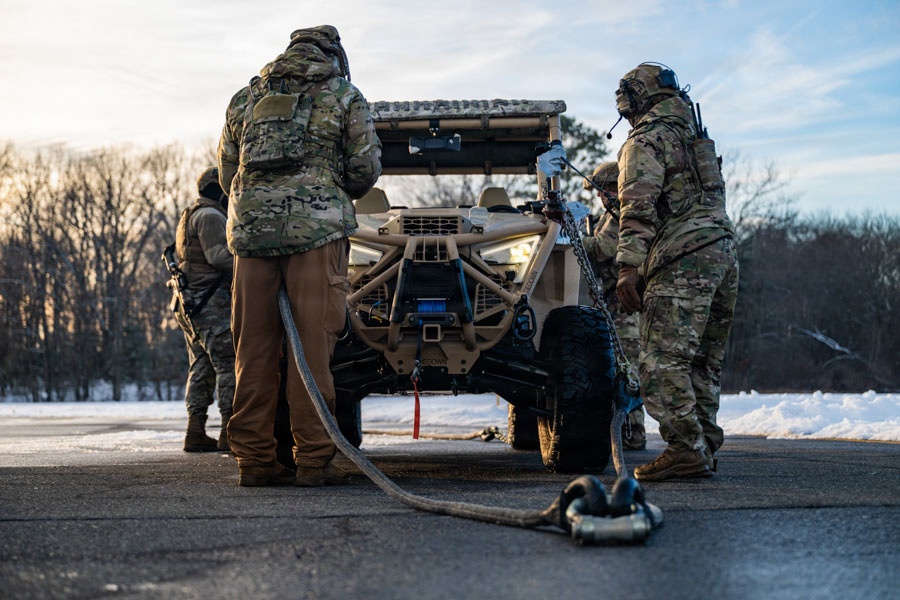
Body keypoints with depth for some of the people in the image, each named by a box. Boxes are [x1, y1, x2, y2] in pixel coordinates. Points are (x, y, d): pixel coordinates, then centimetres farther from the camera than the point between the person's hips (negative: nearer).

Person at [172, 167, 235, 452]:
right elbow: (218, 254, -21)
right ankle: (230, 431, -15)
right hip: (210, 300, -11)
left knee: (201, 366, 10)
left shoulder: (189, 217, 25)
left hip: (189, 303, 11)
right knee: (230, 364, -11)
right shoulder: (210, 216, -8)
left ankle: (195, 432, 7)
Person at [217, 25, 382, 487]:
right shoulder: (344, 97, 9)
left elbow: (226, 172, 21)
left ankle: (254, 460, 7)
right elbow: (366, 170, 6)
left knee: (254, 346, 6)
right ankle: (312, 460, -5)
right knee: (312, 344, -3)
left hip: (250, 225, 4)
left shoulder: (245, 98, 20)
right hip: (316, 227, -3)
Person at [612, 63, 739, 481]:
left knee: (662, 360, -10)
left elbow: (638, 206, -13)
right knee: (703, 362, 12)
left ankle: (686, 449, -16)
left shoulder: (645, 141, -1)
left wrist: (628, 267, -19)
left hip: (683, 258, -9)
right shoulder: (694, 138, 26)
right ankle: (705, 448, 13)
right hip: (724, 252, 9)